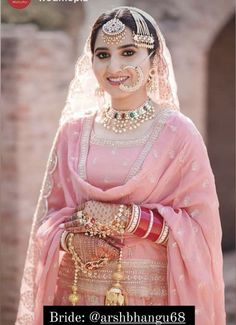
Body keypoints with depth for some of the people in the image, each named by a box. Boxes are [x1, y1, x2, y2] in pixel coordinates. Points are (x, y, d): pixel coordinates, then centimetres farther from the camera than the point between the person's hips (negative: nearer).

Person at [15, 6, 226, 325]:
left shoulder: (178, 133, -7)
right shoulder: (73, 131, 3)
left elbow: (200, 225, -9)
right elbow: (49, 213, 7)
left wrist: (125, 217, -17)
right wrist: (72, 238, -13)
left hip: (150, 294, -3)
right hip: (77, 291, 3)